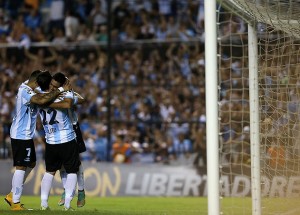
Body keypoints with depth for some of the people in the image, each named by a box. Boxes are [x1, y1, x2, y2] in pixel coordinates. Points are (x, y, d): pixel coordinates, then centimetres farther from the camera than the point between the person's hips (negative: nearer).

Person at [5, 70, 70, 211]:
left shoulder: (26, 88, 11)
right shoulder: (24, 92, -20)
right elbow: (42, 100, -35)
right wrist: (60, 90, -27)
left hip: (25, 135, 10)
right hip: (22, 135, -10)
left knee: (31, 164, 19)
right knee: (21, 167, -5)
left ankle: (12, 195, 24)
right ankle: (15, 203, -1)